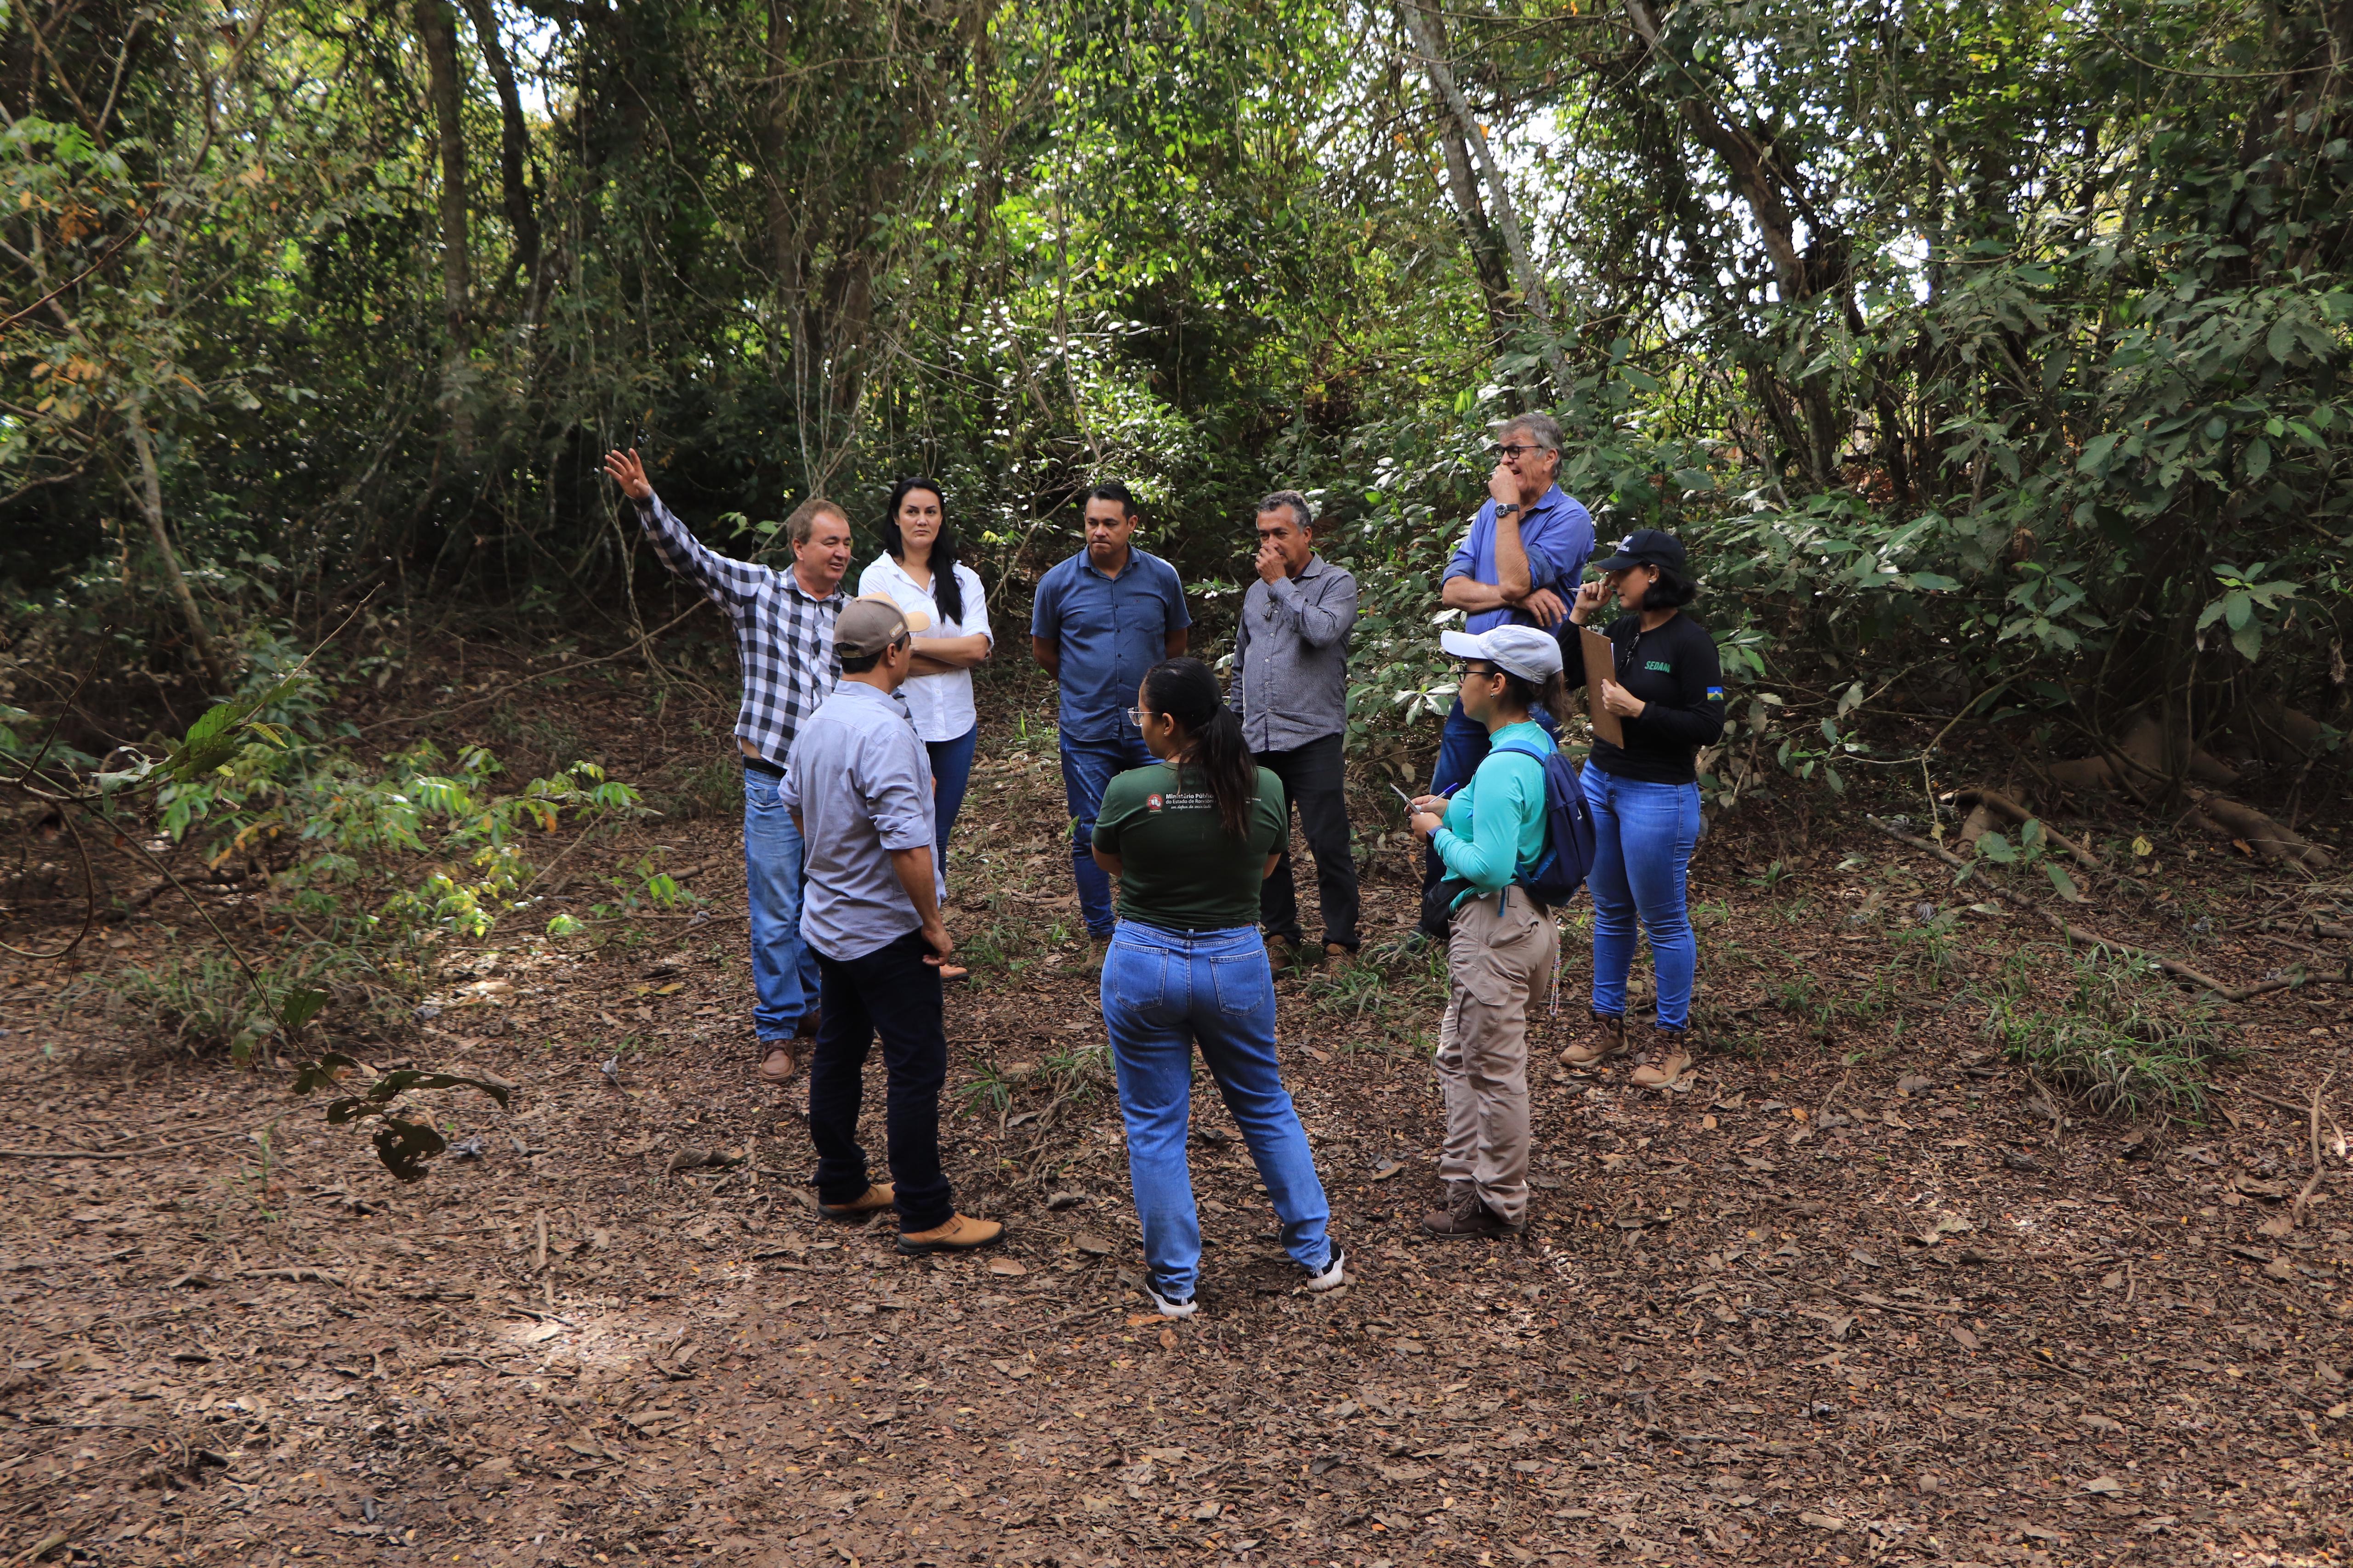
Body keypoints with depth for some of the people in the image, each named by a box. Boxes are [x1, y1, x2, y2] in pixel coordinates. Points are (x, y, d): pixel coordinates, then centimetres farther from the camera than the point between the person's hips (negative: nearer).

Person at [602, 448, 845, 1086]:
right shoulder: (756, 590, 0)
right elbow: (686, 553, -8)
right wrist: (645, 500, -23)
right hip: (774, 782, -3)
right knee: (776, 914, 1)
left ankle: (818, 1005, 32)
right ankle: (778, 1029, 12)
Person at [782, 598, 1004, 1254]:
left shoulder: (818, 723, 6)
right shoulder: (885, 732, -24)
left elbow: (793, 802, 21)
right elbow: (906, 842, -28)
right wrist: (932, 921, -17)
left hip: (829, 922, 10)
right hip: (886, 930, -10)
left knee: (837, 1053, 17)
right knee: (916, 1067, -2)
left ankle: (841, 1188, 30)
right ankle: (926, 1217, 3)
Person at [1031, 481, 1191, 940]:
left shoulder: (1162, 577, -1)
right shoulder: (1058, 582, -3)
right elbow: (1043, 649, 12)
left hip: (1152, 728, 1)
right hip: (1087, 731, 0)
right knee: (1090, 835, 5)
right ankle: (1100, 935, 19)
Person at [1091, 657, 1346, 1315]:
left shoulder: (1130, 791, -18)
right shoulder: (1266, 790, -9)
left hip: (1144, 966, -2)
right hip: (1237, 964, 3)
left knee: (1154, 1125, 12)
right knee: (1266, 1108, 22)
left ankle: (1173, 1281, 21)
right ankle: (1316, 1253, 32)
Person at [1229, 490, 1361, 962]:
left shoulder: (1337, 583, 0)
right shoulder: (1256, 592, 18)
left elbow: (1323, 630, -21)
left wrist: (1281, 585, -10)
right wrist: (1235, 722, 21)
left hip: (1313, 738, -6)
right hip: (1258, 742, 6)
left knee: (1329, 845, -3)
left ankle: (1340, 941, 8)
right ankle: (1280, 932, 23)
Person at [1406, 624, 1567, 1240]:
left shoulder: (1503, 768, -25)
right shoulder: (1536, 745, 6)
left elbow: (1491, 867, -29)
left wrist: (1439, 834, -14)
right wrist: (1454, 811, 10)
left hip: (1496, 929, -10)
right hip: (1523, 918, 10)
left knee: (1494, 1070, 5)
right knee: (1459, 1054, 22)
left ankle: (1500, 1207, 21)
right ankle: (1466, 1179, 35)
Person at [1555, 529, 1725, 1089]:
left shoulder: (1690, 642, -14)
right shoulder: (1621, 632, 6)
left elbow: (1709, 727, -17)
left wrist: (1637, 709, -20)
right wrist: (1579, 617, 2)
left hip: (1659, 795, -7)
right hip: (1600, 782, 7)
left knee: (1663, 920, 4)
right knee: (1610, 912, 15)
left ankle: (1672, 1040, 17)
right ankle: (1608, 1026, 27)